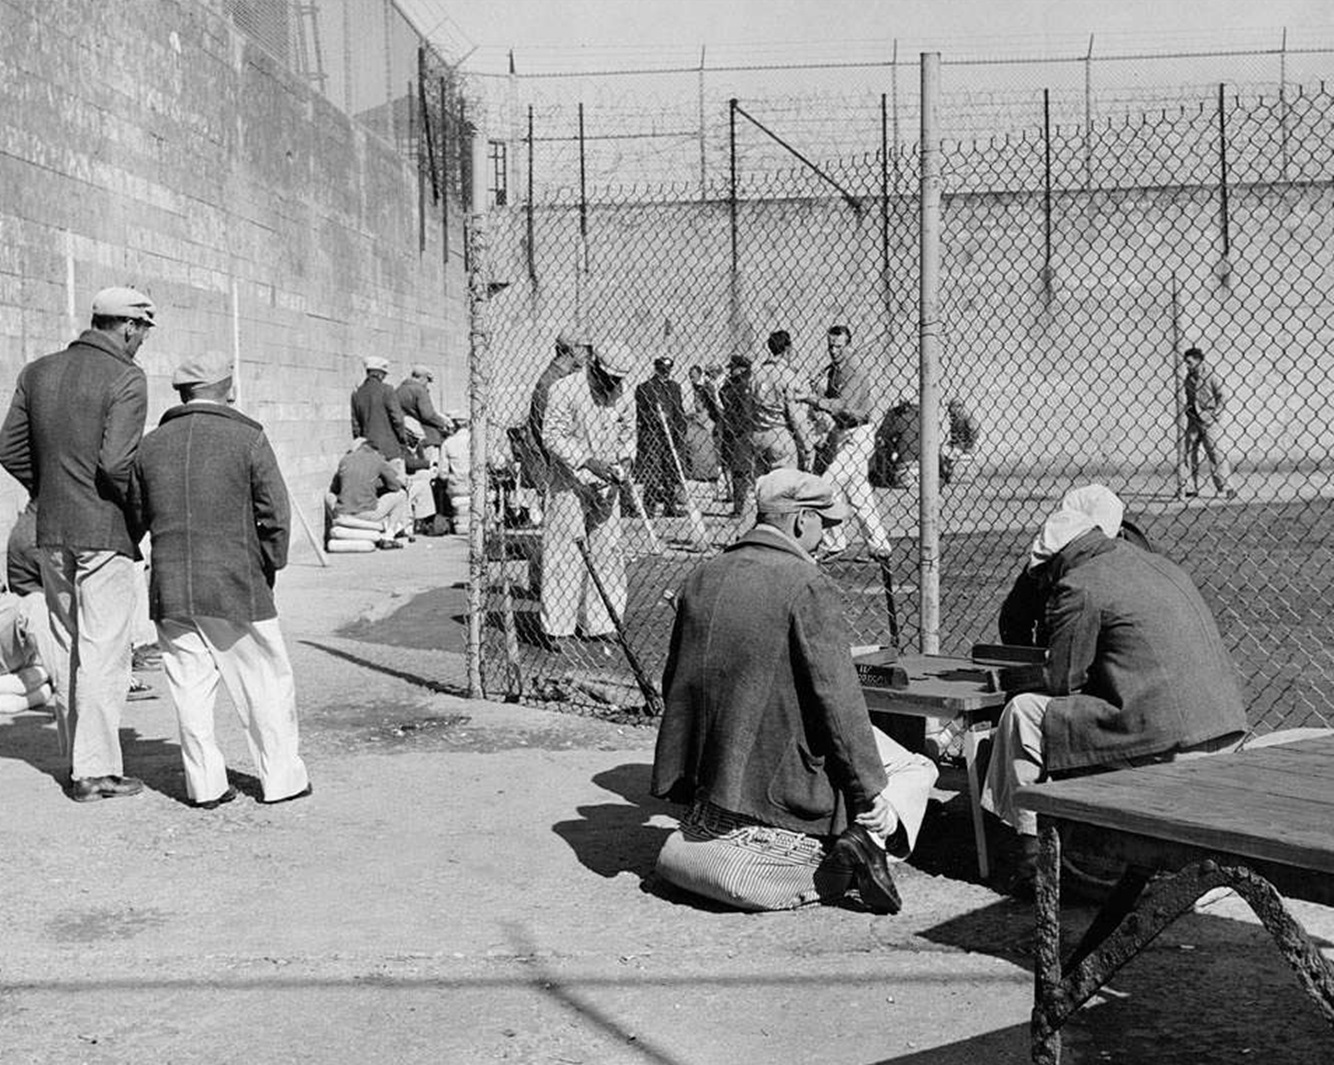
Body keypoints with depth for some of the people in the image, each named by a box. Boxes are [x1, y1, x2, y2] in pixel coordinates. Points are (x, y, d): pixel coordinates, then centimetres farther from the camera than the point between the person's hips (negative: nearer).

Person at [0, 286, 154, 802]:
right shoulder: (126, 378, -12)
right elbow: (116, 461, -21)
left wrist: (48, 495, 16)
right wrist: (139, 508, -4)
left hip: (51, 533, 7)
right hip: (104, 532, -7)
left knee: (65, 647, 16)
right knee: (103, 651, -1)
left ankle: (75, 758, 24)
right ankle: (97, 770, 2)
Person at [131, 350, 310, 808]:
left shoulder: (150, 445, 7)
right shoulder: (248, 438, -5)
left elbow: (135, 518, 11)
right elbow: (276, 516, -7)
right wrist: (269, 567, 5)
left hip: (171, 593, 4)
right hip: (237, 587, -4)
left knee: (190, 686, 9)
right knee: (266, 684, 7)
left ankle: (205, 783, 13)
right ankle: (281, 777, 14)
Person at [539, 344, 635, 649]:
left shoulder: (621, 394, 6)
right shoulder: (564, 389, -12)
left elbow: (627, 432, 18)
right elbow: (552, 435, -15)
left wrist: (623, 461, -1)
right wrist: (588, 461, -23)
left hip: (606, 485, 6)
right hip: (570, 484, -6)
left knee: (607, 551, 6)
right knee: (565, 552, -6)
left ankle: (598, 623, 16)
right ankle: (556, 627, -1)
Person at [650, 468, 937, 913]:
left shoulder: (701, 579, 8)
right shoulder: (807, 584, -14)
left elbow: (675, 684, 15)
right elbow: (837, 696, -17)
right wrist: (869, 793, -10)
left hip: (712, 773, 7)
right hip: (787, 772, -6)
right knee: (915, 771, 9)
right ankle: (869, 837, -16)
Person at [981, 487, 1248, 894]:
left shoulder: (1079, 588, -5)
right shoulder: (1160, 566, 20)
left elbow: (1062, 683, -3)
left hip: (1165, 743, -9)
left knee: (1024, 712, 4)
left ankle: (1032, 848, 9)